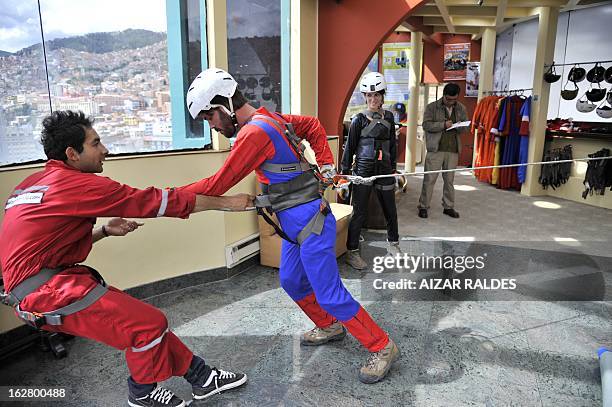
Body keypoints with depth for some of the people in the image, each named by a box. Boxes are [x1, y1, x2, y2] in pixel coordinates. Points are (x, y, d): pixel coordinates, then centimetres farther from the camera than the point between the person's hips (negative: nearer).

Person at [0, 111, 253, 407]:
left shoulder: (35, 182, 13)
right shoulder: (75, 183, -17)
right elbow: (152, 202, -16)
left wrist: (104, 231, 6)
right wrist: (228, 202, -10)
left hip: (44, 284, 10)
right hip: (47, 293, -10)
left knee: (143, 317, 8)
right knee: (149, 324, -9)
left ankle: (201, 376, 16)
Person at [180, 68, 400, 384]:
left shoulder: (254, 132, -21)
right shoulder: (269, 118, 7)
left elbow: (218, 185, -18)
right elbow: (314, 126, 20)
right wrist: (326, 165, 13)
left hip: (309, 222, -10)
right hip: (294, 223, 10)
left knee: (329, 295, -3)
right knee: (291, 281, 21)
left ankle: (383, 348, 14)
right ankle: (331, 327, 41)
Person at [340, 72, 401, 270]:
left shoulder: (388, 117, 9)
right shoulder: (359, 119, -4)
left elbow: (392, 144, 16)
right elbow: (350, 147, -2)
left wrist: (393, 168, 16)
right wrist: (345, 171, -3)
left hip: (384, 169, 5)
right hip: (363, 170, -4)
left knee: (390, 209, 13)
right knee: (360, 213, -3)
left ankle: (393, 244, 35)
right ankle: (352, 252, 8)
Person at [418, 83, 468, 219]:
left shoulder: (461, 109, 12)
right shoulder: (432, 107, 0)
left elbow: (466, 127, 12)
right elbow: (426, 125, -9)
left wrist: (458, 126, -11)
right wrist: (443, 125, -19)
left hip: (453, 150, 4)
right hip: (435, 149, -4)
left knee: (450, 179, 10)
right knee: (429, 179, -2)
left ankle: (449, 207, 21)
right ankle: (423, 206, 7)